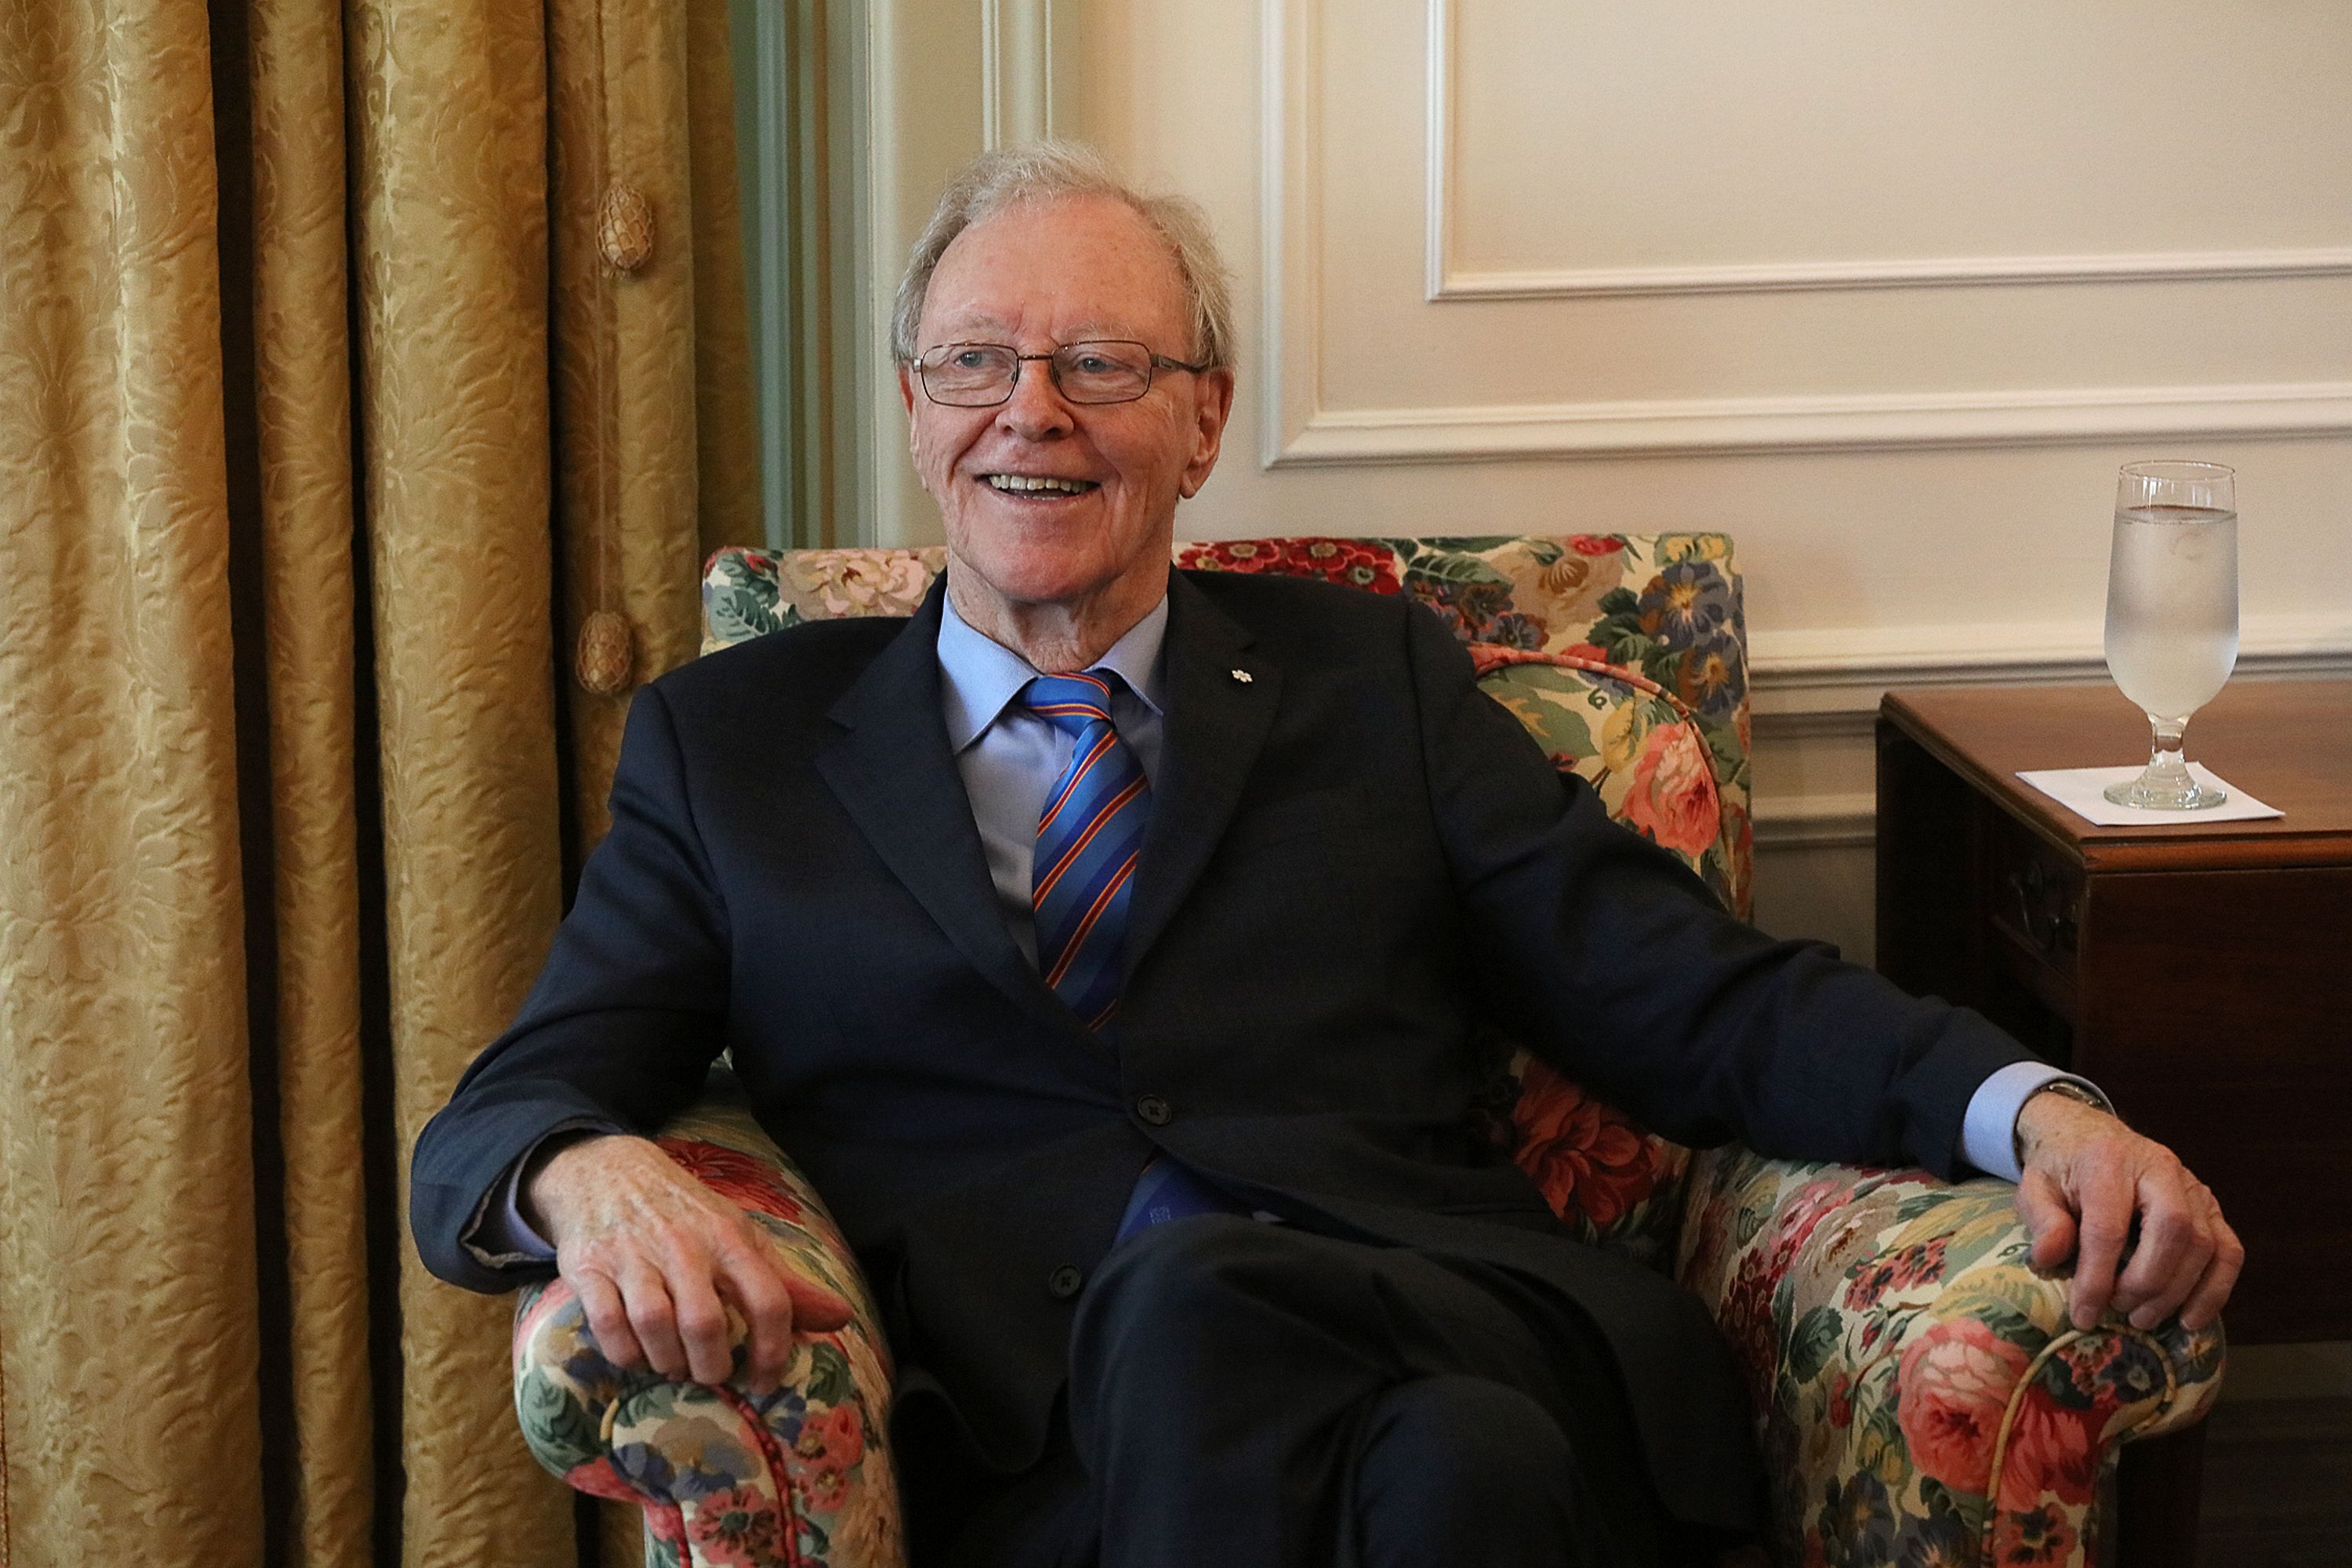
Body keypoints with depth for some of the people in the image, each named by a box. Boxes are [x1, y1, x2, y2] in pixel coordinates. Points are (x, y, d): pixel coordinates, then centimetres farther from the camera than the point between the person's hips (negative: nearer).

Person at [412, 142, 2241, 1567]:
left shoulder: (1371, 679, 21)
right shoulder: (729, 744, 19)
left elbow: (1706, 1001, 14)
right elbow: (494, 1125, 11)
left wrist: (2034, 1107, -5)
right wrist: (596, 1174, -16)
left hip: (1465, 1332, 2)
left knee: (1191, 1305, -35)